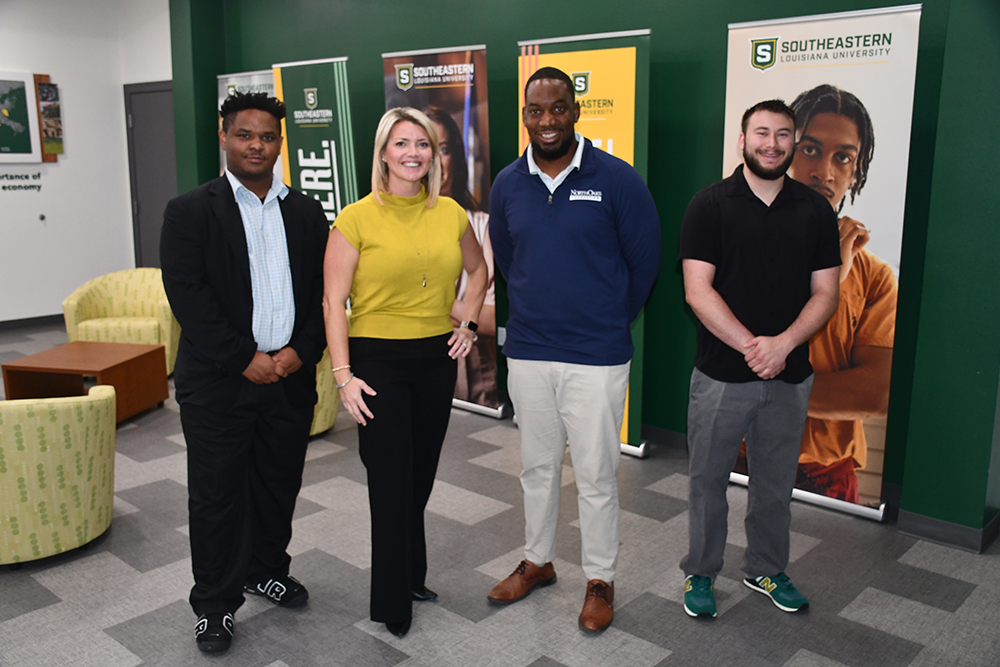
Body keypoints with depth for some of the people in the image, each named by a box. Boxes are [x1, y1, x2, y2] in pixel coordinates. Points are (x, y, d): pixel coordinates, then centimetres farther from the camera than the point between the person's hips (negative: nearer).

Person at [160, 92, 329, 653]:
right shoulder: (190, 212, -2)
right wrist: (244, 359, -15)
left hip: (291, 376, 4)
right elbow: (187, 294, -11)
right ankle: (216, 604, 23)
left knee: (279, 484, 16)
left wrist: (302, 351, -8)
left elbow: (325, 290, 6)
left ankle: (267, 569, 39)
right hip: (219, 381, -3)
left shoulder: (307, 212, 9)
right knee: (217, 494, 6)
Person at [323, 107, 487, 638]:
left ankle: (411, 576, 36)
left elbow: (477, 269, 22)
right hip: (377, 359, -4)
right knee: (391, 481, 2)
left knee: (421, 475, 15)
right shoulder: (356, 219, -8)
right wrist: (343, 375, -14)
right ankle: (393, 603, 20)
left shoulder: (450, 213, 4)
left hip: (436, 357, 4)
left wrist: (468, 323, 10)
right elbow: (333, 301, -9)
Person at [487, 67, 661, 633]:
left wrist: (611, 322, 5)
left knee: (595, 474, 6)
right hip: (527, 353, 4)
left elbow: (645, 260, -1)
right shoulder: (508, 185, 4)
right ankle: (538, 561, 37)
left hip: (597, 357, -4)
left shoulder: (617, 179, -9)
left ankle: (601, 579, 25)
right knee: (538, 465, 18)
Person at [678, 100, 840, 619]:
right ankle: (700, 574, 26)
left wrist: (782, 344, -15)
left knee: (775, 481, 16)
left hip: (790, 375, 3)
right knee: (708, 479, 8)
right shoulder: (710, 205, -4)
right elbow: (698, 292, -11)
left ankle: (766, 570, 35)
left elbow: (826, 293, 2)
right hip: (721, 374, -3)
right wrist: (751, 347, -18)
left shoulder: (815, 211, 5)